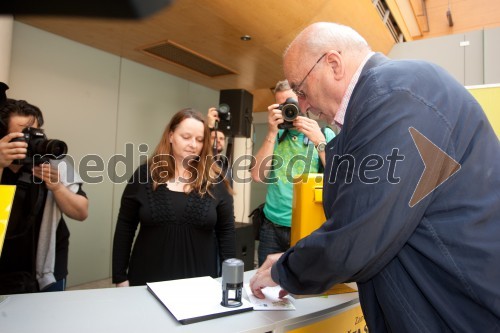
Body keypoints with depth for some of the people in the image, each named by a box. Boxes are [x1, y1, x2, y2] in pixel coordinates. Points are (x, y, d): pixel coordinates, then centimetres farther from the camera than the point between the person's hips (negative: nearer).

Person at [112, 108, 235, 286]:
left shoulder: (214, 180, -5)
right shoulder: (145, 175, -5)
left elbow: (226, 231, 0)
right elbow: (125, 228, 0)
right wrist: (120, 277, -1)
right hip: (148, 279, 1)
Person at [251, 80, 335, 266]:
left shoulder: (325, 134, 1)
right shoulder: (276, 136, 9)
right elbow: (258, 176, -4)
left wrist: (320, 142, -18)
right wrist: (271, 133, -10)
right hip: (272, 227, 3)